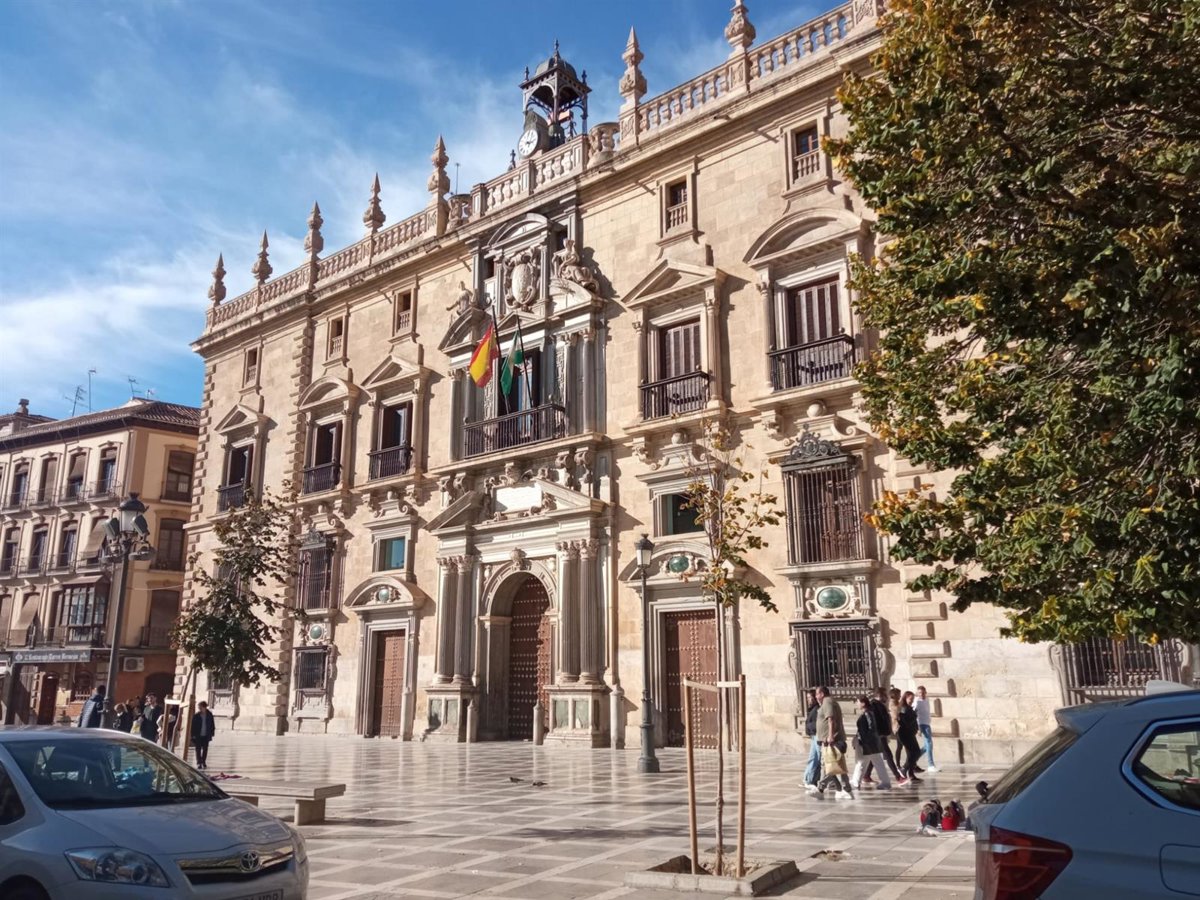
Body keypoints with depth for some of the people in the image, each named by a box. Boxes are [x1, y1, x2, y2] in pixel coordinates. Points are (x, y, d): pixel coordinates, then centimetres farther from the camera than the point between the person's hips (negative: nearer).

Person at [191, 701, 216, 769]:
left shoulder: (209, 715, -3)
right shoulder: (196, 716, -8)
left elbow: (212, 725, 6)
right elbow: (193, 726, -4)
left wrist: (211, 734, 4)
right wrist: (193, 735, -8)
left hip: (206, 736, 2)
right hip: (198, 736, -2)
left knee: (205, 749, 9)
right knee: (198, 749, 1)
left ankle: (203, 762, 22)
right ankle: (199, 763, 8)